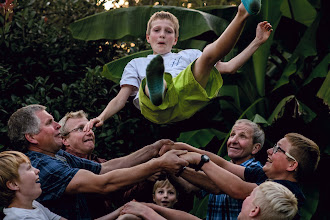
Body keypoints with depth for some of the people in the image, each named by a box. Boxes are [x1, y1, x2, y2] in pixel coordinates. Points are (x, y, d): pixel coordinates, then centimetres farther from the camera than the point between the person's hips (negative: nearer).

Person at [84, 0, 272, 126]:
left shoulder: (189, 55, 40)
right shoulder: (137, 64, 41)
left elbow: (229, 68, 30)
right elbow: (121, 99, 28)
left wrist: (257, 42, 21)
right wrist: (102, 117, 6)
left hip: (188, 92, 1)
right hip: (156, 108, -1)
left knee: (210, 53, -22)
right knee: (150, 85, -39)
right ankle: (156, 89, -74)